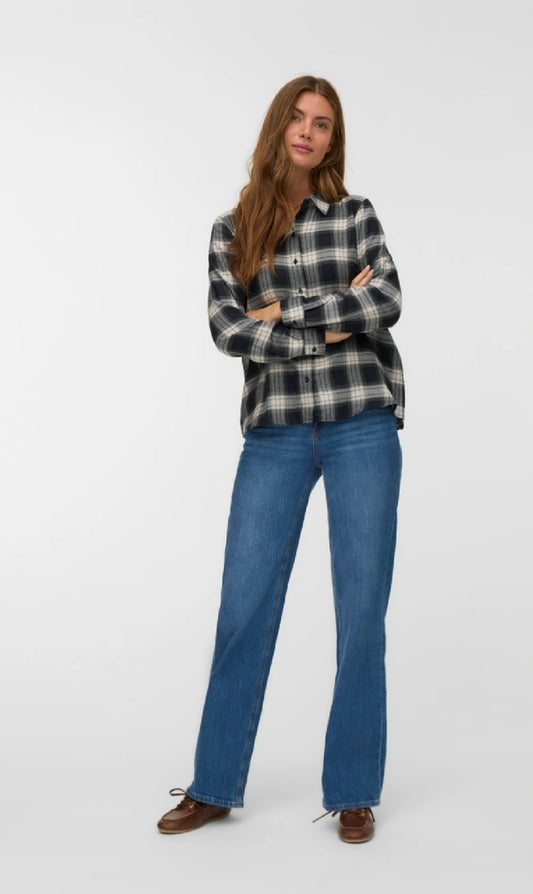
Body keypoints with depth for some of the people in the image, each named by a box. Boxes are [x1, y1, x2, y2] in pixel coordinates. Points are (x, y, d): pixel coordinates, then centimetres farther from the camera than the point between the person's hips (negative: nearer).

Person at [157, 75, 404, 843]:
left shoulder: (357, 215, 7)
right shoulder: (230, 231, 9)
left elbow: (387, 302, -9)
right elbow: (228, 330, -5)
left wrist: (283, 312, -10)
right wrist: (332, 326, -11)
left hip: (363, 425, 0)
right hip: (277, 431, 1)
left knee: (362, 608, 2)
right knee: (243, 606, 1)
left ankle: (354, 792, 15)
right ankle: (215, 786, 17)